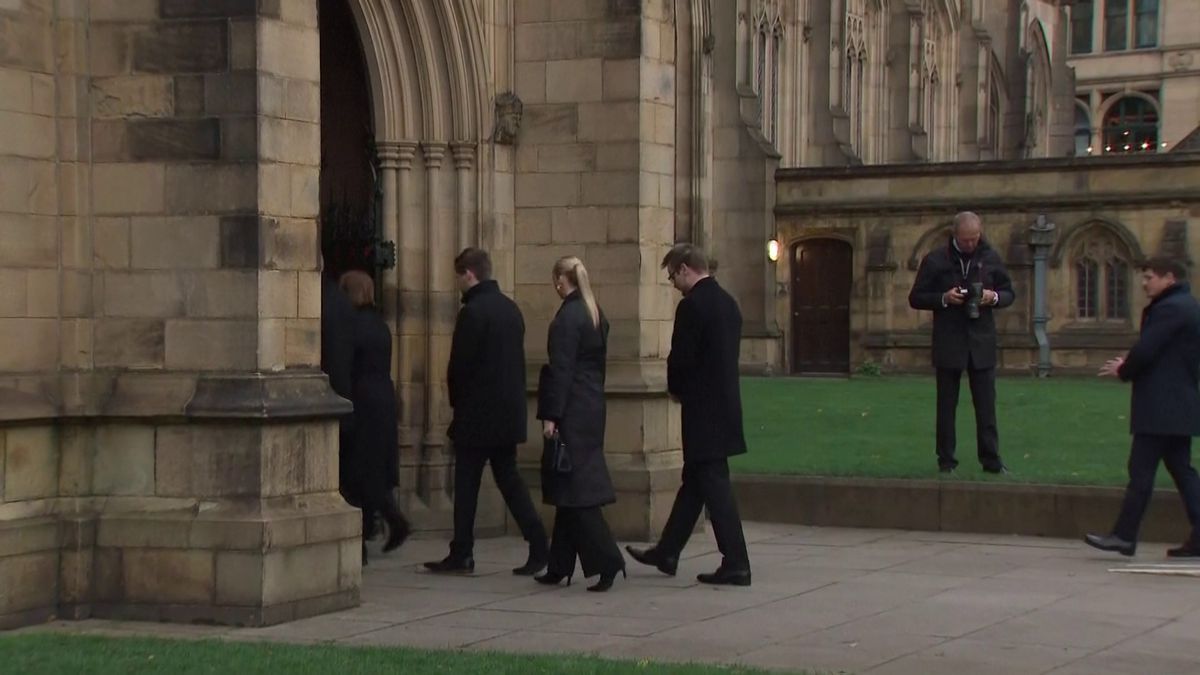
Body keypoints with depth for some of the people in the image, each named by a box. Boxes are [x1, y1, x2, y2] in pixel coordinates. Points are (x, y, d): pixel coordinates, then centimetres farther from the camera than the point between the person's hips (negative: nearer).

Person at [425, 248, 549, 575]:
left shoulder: (472, 312, -15)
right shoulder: (511, 308, 9)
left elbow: (459, 365, -13)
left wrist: (456, 402, 3)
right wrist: (512, 398, 17)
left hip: (477, 414, -7)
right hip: (510, 413, 7)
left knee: (466, 484, 2)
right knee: (508, 478, 10)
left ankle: (461, 554, 7)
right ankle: (539, 545, 1)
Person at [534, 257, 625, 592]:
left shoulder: (567, 317, -14)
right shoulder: (597, 316, 12)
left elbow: (561, 369, -17)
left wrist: (550, 415, -15)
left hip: (571, 413, -9)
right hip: (593, 408, 9)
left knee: (573, 489, -6)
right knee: (571, 489, 13)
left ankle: (607, 561, -12)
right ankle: (560, 566, 18)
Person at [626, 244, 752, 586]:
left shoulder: (692, 305, -17)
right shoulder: (727, 302, 11)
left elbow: (681, 358, -18)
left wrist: (677, 390, 2)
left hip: (703, 410, -9)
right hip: (724, 404, 9)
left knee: (714, 483, -4)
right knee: (695, 481, 16)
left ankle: (735, 564, -2)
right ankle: (666, 552, 27)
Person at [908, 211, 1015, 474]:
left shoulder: (991, 259, 6)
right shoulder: (935, 260, 0)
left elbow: (1009, 293, 13)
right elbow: (916, 298, 2)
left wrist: (994, 297, -9)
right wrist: (943, 298, -15)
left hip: (982, 343, 1)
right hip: (948, 344, -1)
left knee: (986, 405, 0)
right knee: (946, 406, 4)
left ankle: (991, 460, 5)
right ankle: (946, 461, 10)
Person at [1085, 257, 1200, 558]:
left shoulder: (1169, 309, -15)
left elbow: (1145, 351, -20)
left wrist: (1123, 371, -1)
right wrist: (1129, 365, 9)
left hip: (1160, 407, -10)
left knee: (1141, 471, -6)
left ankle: (1124, 536, -2)